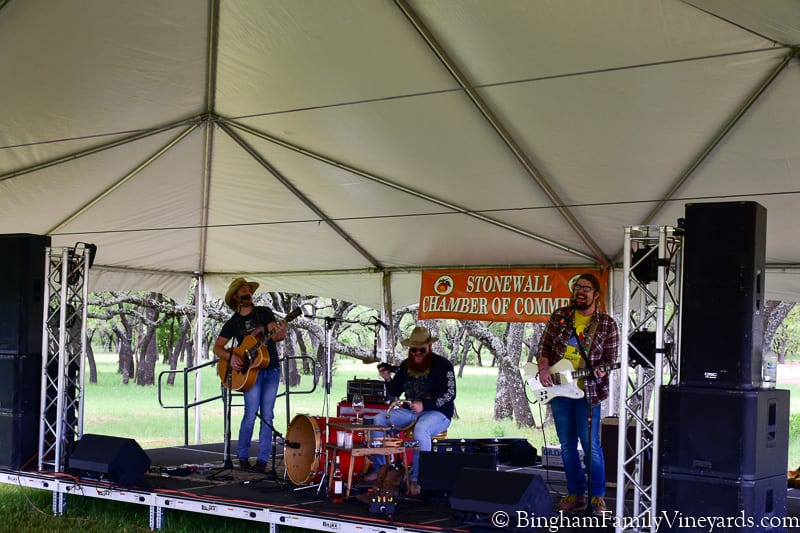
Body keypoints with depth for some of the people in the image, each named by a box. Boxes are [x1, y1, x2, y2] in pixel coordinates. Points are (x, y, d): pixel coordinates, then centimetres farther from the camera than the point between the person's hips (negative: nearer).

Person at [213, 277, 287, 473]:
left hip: (272, 370, 2)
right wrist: (230, 357, -14)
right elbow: (217, 347, 6)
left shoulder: (264, 312, 6)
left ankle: (262, 460, 4)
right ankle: (242, 456, 6)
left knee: (267, 416, 0)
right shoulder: (233, 323, 4)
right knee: (251, 415, -10)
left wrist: (280, 333, -29)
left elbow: (275, 336, -5)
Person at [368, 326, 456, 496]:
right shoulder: (406, 365, 11)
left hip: (437, 413, -7)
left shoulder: (442, 365, -8)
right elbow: (395, 393, 17)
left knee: (421, 428, -40)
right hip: (410, 411, 7)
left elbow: (450, 394, -17)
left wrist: (424, 405, -27)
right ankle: (379, 469, -6)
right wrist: (388, 379, -5)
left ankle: (417, 480, -36)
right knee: (378, 420, -10)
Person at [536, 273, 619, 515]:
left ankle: (597, 496, 6)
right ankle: (576, 495, 18)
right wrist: (544, 369, -7)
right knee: (567, 446, 9)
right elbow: (544, 347, 9)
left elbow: (611, 358, 1)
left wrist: (601, 370, -20)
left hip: (587, 391, -3)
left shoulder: (606, 324, 0)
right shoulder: (559, 316, 6)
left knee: (591, 446, -6)